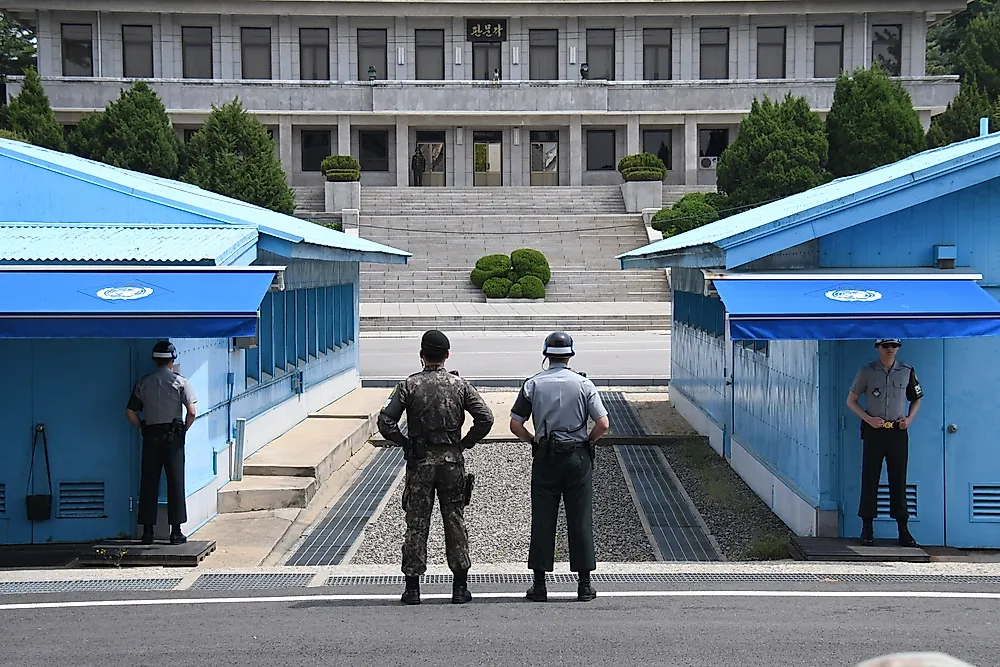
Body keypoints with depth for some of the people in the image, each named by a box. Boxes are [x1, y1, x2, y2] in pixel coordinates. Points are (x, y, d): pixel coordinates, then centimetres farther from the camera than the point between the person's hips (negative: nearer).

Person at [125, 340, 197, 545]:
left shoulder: (143, 383, 4)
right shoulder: (180, 381, -3)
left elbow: (130, 412, 2)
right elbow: (192, 412, -11)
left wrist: (143, 428, 12)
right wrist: (184, 429, 4)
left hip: (150, 435, 2)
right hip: (173, 436, -2)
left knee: (148, 483, 6)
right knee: (175, 482, 1)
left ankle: (147, 532, 7)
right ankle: (176, 532, 0)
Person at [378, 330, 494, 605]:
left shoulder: (409, 385, -4)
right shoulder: (460, 385, 1)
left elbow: (386, 422, -10)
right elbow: (485, 418, -5)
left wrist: (405, 443, 3)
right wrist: (465, 443, 6)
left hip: (419, 461, -1)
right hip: (452, 460, 1)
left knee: (416, 524, 4)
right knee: (455, 522, 8)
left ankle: (412, 588, 5)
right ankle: (460, 587, 10)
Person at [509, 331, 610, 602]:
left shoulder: (533, 384, 0)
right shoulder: (583, 384, -2)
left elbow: (515, 425, -3)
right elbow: (603, 424, -9)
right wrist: (587, 442, 8)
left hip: (545, 458, 1)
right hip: (578, 457, 0)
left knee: (542, 519, 5)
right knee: (580, 519, 5)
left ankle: (539, 584, 6)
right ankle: (584, 584, 7)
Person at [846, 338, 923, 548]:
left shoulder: (907, 372, 7)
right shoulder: (867, 371, 2)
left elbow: (916, 399, 18)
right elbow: (851, 401, 6)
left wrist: (909, 419, 0)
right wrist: (869, 419, -8)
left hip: (898, 432, 1)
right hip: (874, 431, -1)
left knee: (898, 479, 3)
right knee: (869, 479, -1)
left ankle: (903, 529, 7)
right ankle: (867, 529, 4)